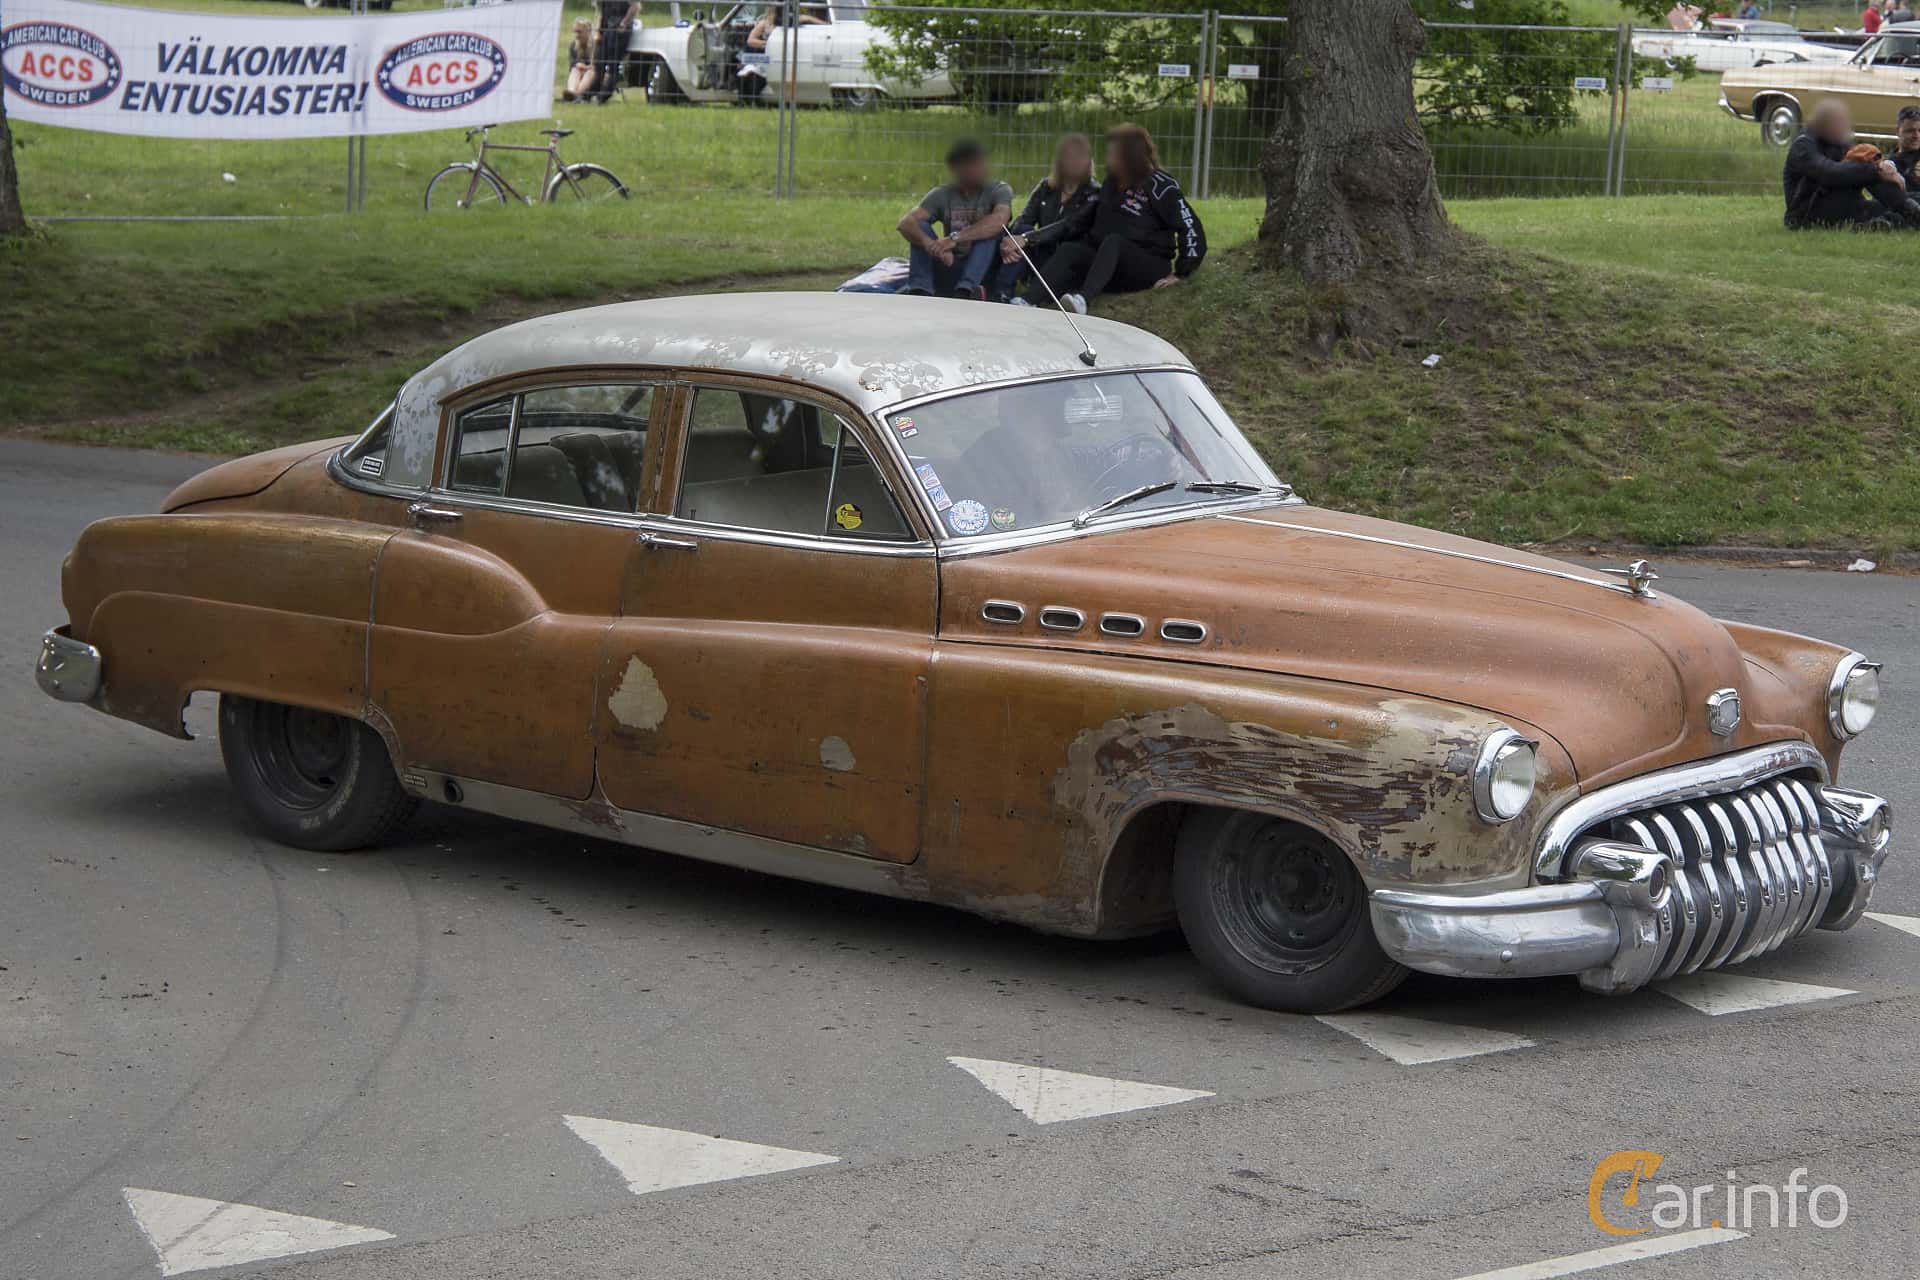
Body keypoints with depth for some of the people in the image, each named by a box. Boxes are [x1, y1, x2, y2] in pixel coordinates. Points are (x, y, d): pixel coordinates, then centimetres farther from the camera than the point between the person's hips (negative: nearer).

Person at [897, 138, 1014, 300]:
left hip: (984, 271, -2)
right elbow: (906, 223, -15)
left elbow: (999, 220, -28)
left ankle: (966, 289, -42)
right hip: (950, 267, 2)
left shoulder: (1000, 191, -4)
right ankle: (920, 289, -34)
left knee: (989, 229, -26)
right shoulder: (942, 194, 1)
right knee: (920, 227, -16)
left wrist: (956, 238, -40)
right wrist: (930, 244, -37)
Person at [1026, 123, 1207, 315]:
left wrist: (1180, 274, -12)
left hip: (1149, 267, -6)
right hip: (1108, 258, 6)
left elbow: (1190, 227, -9)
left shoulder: (1160, 186, -5)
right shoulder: (1112, 183, 15)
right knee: (1069, 250, -21)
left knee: (1113, 242, -35)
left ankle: (1083, 298, -60)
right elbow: (1083, 219, 11)